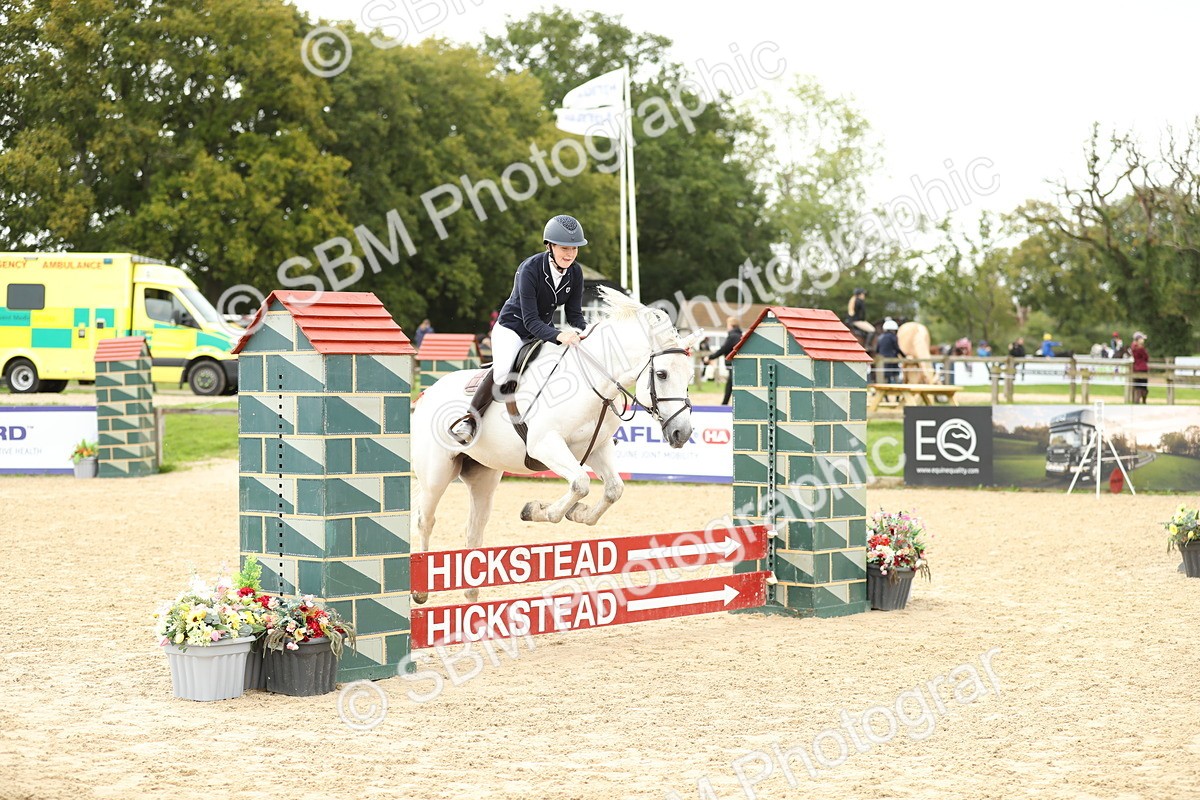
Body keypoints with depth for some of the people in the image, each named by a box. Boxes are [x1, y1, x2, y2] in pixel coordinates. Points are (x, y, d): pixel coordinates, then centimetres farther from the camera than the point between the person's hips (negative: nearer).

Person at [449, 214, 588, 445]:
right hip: (513, 327, -7)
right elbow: (530, 320, -30)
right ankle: (471, 420, -21)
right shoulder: (530, 269, -26)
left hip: (543, 330, 7)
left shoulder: (575, 272, -9)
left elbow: (574, 314, -2)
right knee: (503, 369, -32)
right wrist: (558, 336, -46)